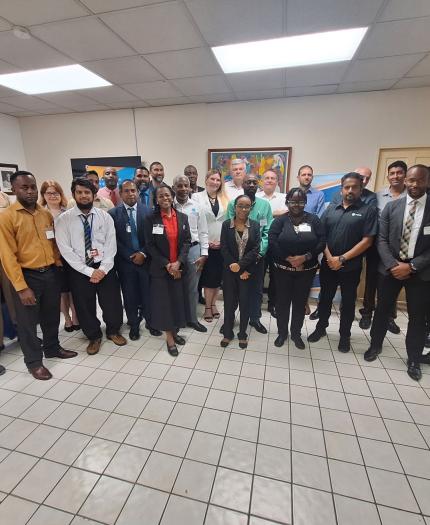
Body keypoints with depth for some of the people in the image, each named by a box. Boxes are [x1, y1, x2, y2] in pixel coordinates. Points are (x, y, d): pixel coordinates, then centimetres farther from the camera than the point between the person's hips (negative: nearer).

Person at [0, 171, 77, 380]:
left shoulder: (46, 214, 6)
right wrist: (21, 287, -17)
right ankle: (34, 361, 27)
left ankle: (52, 348, 41)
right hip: (27, 276, -5)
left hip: (50, 272, 5)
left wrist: (58, 265, 3)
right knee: (28, 321, 10)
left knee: (51, 316, 19)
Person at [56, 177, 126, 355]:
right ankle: (94, 336, 39)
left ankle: (113, 331, 39)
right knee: (85, 307, 14)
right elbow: (66, 250, -10)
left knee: (112, 302, 10)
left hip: (105, 267, 1)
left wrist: (103, 269, -14)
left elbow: (111, 245, -3)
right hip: (78, 270, 0)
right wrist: (89, 271, -15)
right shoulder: (63, 219, -5)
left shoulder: (105, 217, 0)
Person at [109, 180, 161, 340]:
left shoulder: (147, 211, 2)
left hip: (145, 259, 0)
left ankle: (150, 322, 27)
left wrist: (143, 253, -11)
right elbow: (114, 240, -3)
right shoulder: (113, 213, 0)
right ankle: (134, 325, 26)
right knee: (130, 295, 9)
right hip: (125, 261, 0)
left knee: (148, 293, 8)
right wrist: (130, 256, -9)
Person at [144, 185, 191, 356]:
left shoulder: (182, 217, 4)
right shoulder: (151, 219, -4)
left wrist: (178, 262, -13)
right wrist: (166, 264, -14)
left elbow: (187, 241, 0)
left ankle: (175, 331, 27)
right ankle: (169, 337, 16)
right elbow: (150, 245, -7)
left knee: (178, 299, 8)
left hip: (179, 267, 3)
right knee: (164, 301, 2)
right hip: (160, 268, -2)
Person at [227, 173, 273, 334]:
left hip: (257, 254, 2)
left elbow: (267, 231, -2)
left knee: (256, 288, 12)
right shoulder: (233, 204, -2)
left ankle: (255, 318, 29)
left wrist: (260, 252, -13)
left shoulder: (265, 204, 2)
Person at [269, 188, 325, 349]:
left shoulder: (313, 219, 2)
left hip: (307, 270, 1)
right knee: (282, 301, 9)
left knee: (300, 302, 12)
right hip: (283, 269, 0)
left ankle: (296, 333, 31)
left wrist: (305, 257, -17)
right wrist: (288, 258, -18)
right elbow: (272, 242, -12)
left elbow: (322, 242, -5)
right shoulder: (280, 220, -1)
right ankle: (282, 332, 28)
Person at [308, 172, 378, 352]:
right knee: (325, 298, 15)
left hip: (351, 267, -3)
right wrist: (330, 258, -9)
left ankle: (345, 335, 29)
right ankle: (321, 328, 34)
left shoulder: (369, 210, -3)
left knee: (348, 302, 11)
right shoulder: (331, 209, 6)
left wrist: (342, 259, -14)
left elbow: (367, 241, -10)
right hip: (328, 265, 3)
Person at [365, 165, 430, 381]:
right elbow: (381, 240, -2)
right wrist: (393, 265, -13)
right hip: (391, 267, 1)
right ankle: (375, 345, 34)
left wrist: (412, 266, -15)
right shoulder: (391, 207, 1)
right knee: (382, 309, 13)